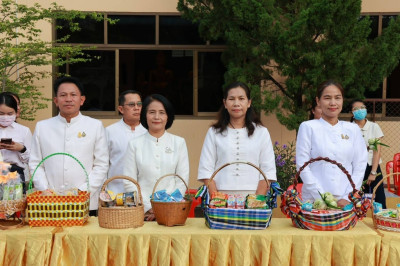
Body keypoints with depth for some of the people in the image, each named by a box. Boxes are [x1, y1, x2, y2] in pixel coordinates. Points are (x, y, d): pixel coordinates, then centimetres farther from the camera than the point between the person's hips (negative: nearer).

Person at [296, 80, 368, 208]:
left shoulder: (353, 129, 10)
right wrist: (322, 198, -11)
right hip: (314, 201, -2)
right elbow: (302, 166, -4)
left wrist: (347, 198, -5)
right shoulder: (308, 127, 1)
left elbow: (360, 166, 6)